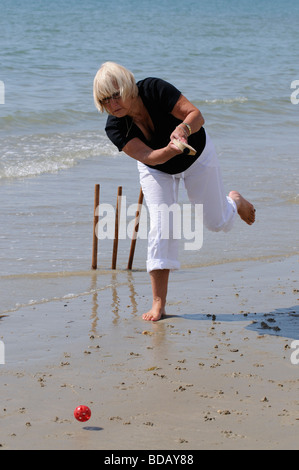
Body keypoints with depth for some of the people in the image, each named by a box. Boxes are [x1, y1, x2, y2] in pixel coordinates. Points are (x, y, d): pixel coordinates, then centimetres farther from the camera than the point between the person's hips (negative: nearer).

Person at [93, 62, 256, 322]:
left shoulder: (154, 90, -34)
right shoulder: (114, 128, -29)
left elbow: (197, 115, -35)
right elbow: (148, 157, -38)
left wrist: (183, 128, -57)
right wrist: (170, 150, -58)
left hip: (196, 156, -1)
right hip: (157, 169, 1)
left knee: (218, 223, 9)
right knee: (160, 227, -13)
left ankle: (234, 201, 47)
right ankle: (159, 303, -7)